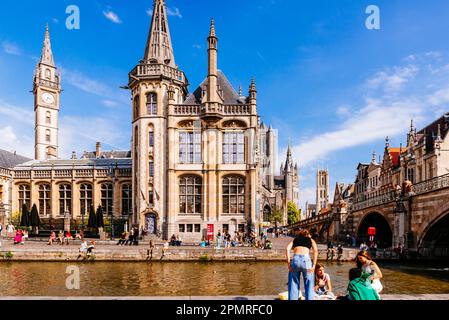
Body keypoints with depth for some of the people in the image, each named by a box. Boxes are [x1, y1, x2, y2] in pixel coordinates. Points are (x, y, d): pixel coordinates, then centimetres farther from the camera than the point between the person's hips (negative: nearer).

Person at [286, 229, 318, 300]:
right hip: (306, 259, -1)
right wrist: (314, 265, 1)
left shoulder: (295, 239, 28)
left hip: (295, 259, 1)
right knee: (309, 286, 8)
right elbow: (315, 250, 6)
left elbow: (288, 248, 9)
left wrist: (289, 263, 5)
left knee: (293, 285, 10)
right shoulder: (311, 240, 26)